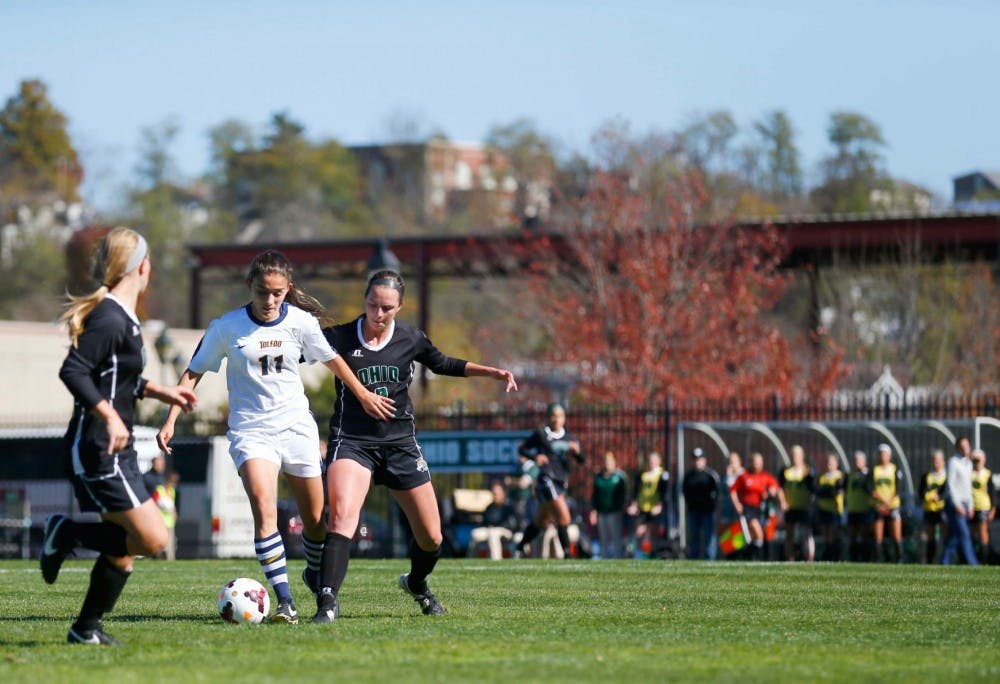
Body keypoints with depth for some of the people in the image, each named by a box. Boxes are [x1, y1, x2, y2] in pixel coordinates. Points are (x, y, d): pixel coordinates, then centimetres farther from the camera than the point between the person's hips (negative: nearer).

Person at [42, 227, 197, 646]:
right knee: (153, 538, -16)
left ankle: (87, 628, 19)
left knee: (123, 547, 12)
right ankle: (67, 534, -3)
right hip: (98, 450, -10)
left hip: (116, 451, 10)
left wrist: (157, 391, 26)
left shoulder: (122, 318, 14)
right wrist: (110, 416, -31)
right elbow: (73, 371, -25)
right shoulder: (110, 319, -16)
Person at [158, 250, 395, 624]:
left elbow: (331, 359, 14)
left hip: (297, 428, 3)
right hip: (251, 430, -2)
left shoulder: (301, 322, -3)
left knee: (315, 519, 9)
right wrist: (170, 420, -6)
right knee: (264, 510, -25)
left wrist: (364, 394, 23)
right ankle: (284, 601, -27)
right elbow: (194, 373, 1)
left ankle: (315, 573, 40)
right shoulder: (227, 327, -8)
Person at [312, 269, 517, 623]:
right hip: (351, 441, -3)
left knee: (431, 538, 7)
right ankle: (327, 601, -30)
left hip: (400, 444, 3)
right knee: (342, 515, -30)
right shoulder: (338, 337, -6)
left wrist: (492, 372, 14)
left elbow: (443, 364, 20)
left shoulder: (410, 339, 2)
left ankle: (416, 584, 39)